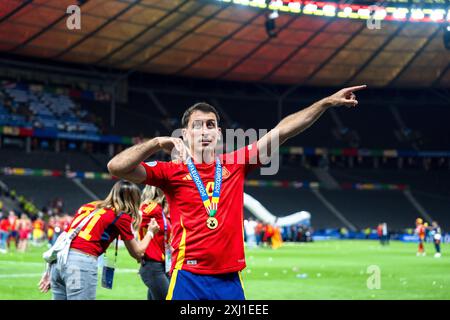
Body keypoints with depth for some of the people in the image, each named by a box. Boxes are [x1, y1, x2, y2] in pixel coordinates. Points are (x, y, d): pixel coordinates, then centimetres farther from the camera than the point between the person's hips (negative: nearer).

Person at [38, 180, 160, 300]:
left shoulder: (88, 206, 22)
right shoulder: (121, 216, 6)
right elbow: (138, 253, 16)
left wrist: (49, 271, 22)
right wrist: (150, 232, 33)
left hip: (58, 259, 7)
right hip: (82, 263, -7)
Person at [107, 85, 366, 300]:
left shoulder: (235, 165, 10)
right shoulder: (172, 172, 3)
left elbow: (281, 132, 9)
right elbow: (116, 167, -6)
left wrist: (328, 102, 9)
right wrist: (157, 143, -15)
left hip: (230, 280, 3)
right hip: (189, 280, -3)